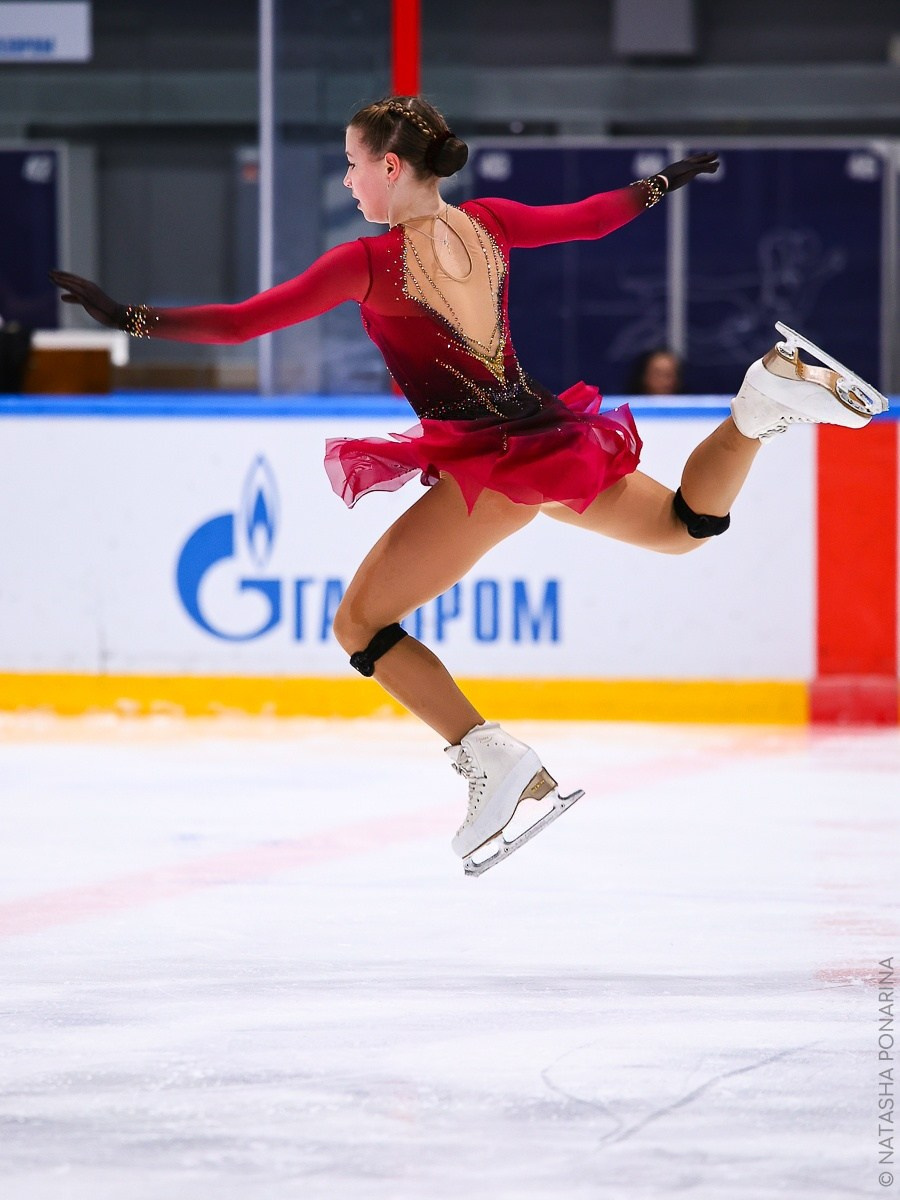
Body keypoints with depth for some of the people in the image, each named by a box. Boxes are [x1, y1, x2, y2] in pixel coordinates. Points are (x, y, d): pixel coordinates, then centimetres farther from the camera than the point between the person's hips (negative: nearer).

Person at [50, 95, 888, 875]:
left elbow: (242, 322, -17)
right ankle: (767, 397, 1)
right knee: (684, 526, 29)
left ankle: (492, 758, -15)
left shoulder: (372, 260, -13)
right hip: (551, 439, 7)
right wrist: (665, 182, 38)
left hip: (489, 466, -7)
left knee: (360, 624, 1)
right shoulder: (485, 223, 5)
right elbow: (591, 218, 20)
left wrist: (126, 318, -14)